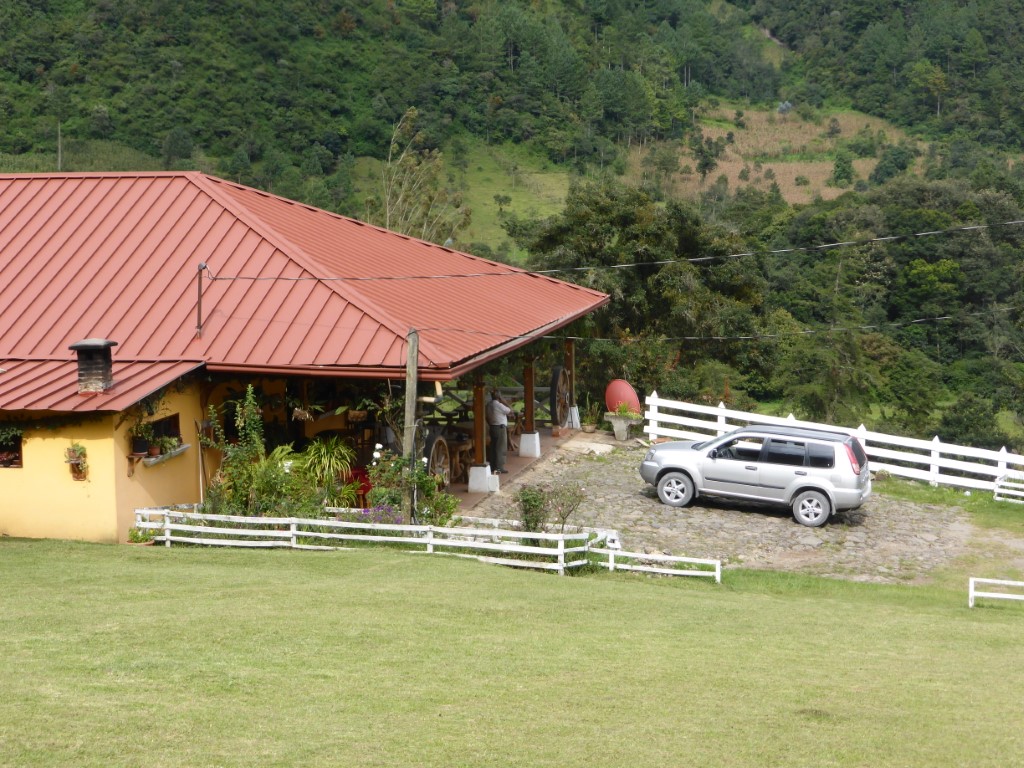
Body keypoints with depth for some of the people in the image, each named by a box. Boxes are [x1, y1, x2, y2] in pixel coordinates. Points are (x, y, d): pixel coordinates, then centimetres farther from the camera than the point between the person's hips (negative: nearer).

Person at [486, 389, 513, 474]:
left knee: (493, 447, 13)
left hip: (492, 427, 8)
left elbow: (487, 417, 11)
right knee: (501, 448, -3)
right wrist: (504, 402, -7)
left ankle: (493, 466, 17)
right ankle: (499, 468, -4)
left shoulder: (489, 405, 5)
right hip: (500, 427, -8)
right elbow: (510, 411, -11)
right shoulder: (499, 405, -18)